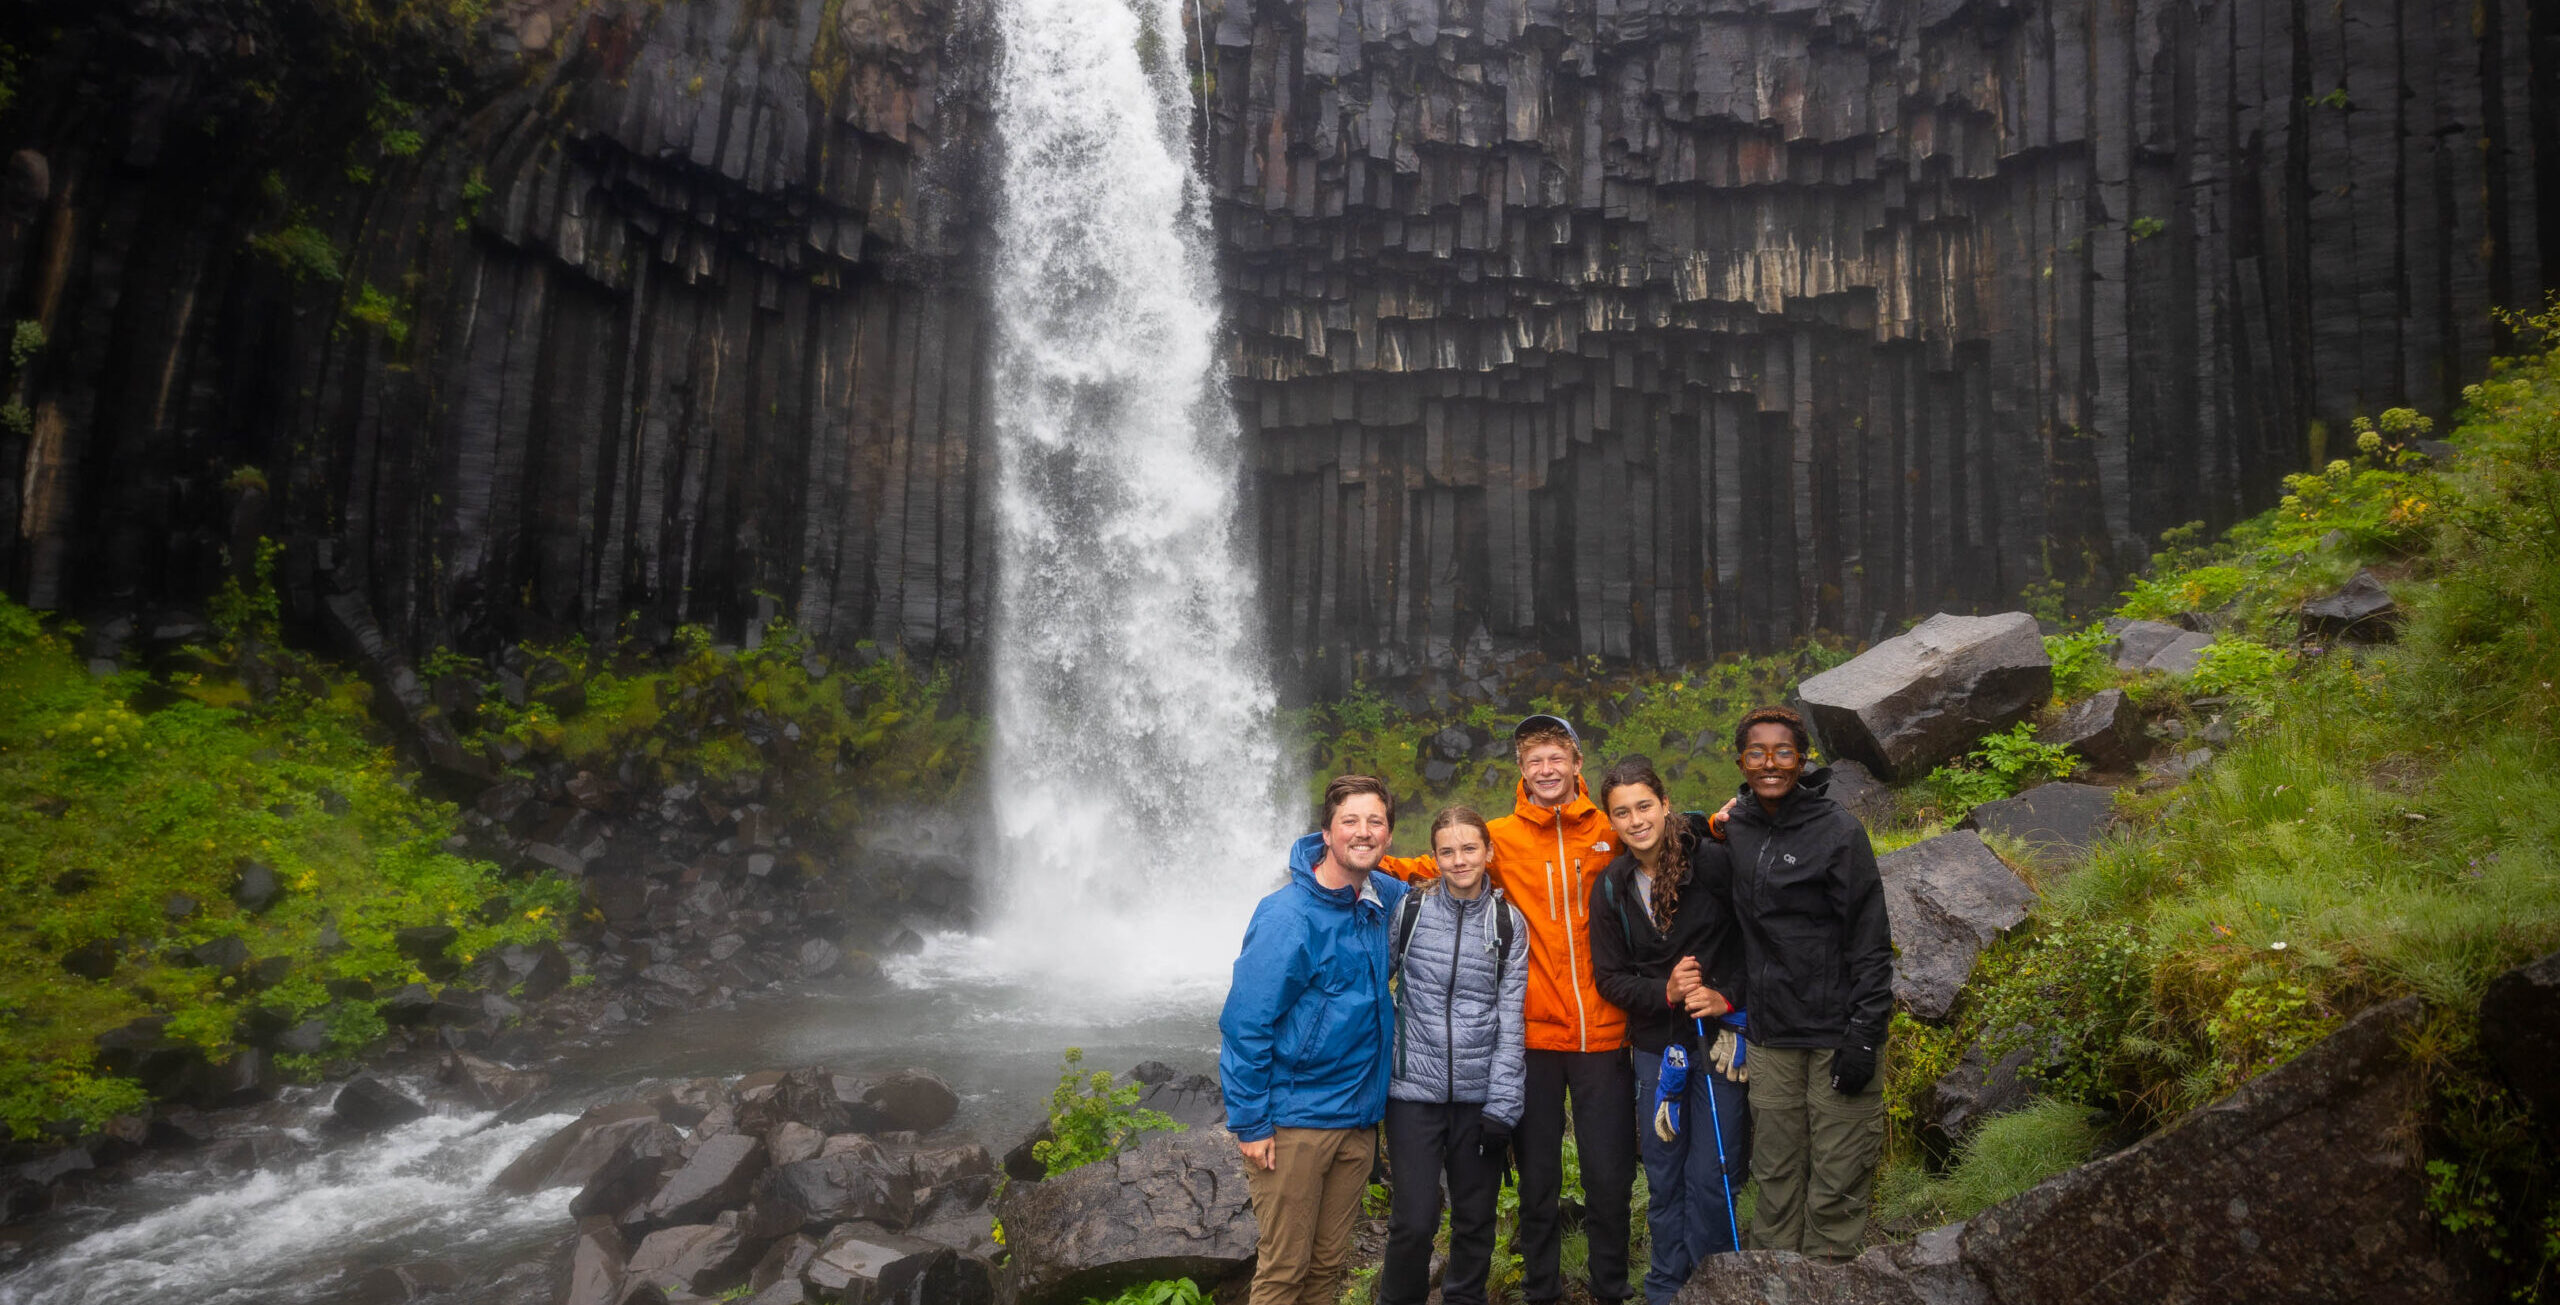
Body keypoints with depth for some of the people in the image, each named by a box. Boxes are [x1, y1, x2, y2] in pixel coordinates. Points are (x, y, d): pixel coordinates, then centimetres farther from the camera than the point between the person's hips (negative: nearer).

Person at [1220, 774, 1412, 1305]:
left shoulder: (1384, 899, 3)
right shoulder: (1288, 916, -16)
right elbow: (1243, 1023, -15)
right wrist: (1249, 1123, -15)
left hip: (1357, 1119, 6)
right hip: (1294, 1120, -6)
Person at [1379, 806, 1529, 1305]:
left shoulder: (1509, 923, 1)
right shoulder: (1408, 909, -3)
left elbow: (1510, 1018, 0)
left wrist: (1502, 1103, -5)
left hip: (1479, 1093, 2)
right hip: (1415, 1089, -2)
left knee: (1476, 1221, 12)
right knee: (1414, 1221, -3)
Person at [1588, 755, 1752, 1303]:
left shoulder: (1713, 861, -10)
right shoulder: (1611, 889, 1)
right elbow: (1610, 977, 4)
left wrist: (1728, 997, -13)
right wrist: (1665, 991, -12)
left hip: (1718, 1040, -3)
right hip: (1655, 1046, 3)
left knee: (1711, 1179, -3)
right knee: (1663, 1179, 12)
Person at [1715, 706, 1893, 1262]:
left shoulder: (1838, 830, -9)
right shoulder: (1734, 830, 6)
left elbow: (1870, 940, -9)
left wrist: (1862, 1036, -13)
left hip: (1836, 1031, -4)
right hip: (1770, 1032, 5)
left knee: (1836, 1185, 0)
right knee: (1775, 1176, 11)